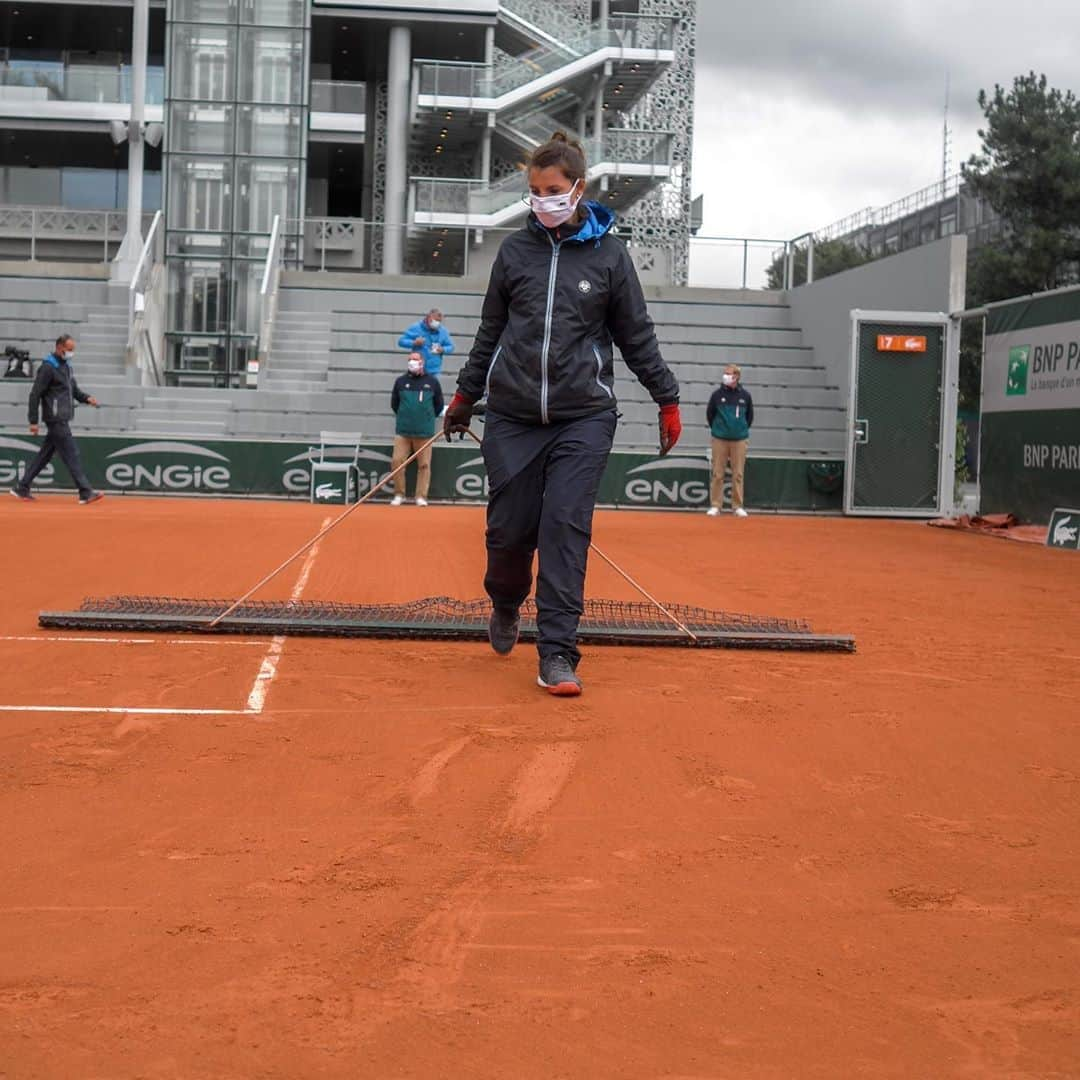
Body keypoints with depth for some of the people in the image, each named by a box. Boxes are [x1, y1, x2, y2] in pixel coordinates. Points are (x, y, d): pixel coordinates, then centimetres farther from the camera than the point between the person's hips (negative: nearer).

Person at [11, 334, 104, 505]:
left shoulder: (66, 365, 16)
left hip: (63, 420, 9)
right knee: (72, 454, -9)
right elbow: (35, 394, -12)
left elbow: (74, 390, 23)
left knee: (45, 454, 12)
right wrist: (33, 421, -14)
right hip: (56, 419, -9)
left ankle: (21, 489, 19)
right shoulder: (48, 367, -11)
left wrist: (86, 399, 3)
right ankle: (86, 493, -9)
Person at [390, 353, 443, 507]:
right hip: (402, 431, 1)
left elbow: (439, 405, 13)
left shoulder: (432, 382, 4)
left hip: (424, 432, -1)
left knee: (424, 465, 0)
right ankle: (399, 494, 6)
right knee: (397, 462, -6)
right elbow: (394, 403, 17)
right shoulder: (400, 381, 7)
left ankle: (421, 497, 5)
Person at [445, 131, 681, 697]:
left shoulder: (608, 253, 3)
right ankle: (506, 605, 35)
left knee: (566, 527, -12)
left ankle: (557, 655, -9)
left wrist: (667, 397, 8)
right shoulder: (514, 250, 8)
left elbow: (636, 334, 10)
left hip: (583, 417, -2)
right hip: (513, 415, 2)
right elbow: (491, 331, 17)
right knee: (509, 532, 2)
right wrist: (465, 395, 20)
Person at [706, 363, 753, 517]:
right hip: (719, 440, 0)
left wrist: (743, 430, 10)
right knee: (717, 474, 0)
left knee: (738, 474, 3)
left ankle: (738, 506, 8)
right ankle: (715, 506, 4)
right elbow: (709, 414, 10)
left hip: (739, 440, 0)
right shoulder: (717, 394, -1)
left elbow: (750, 416, 13)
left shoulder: (745, 395, 1)